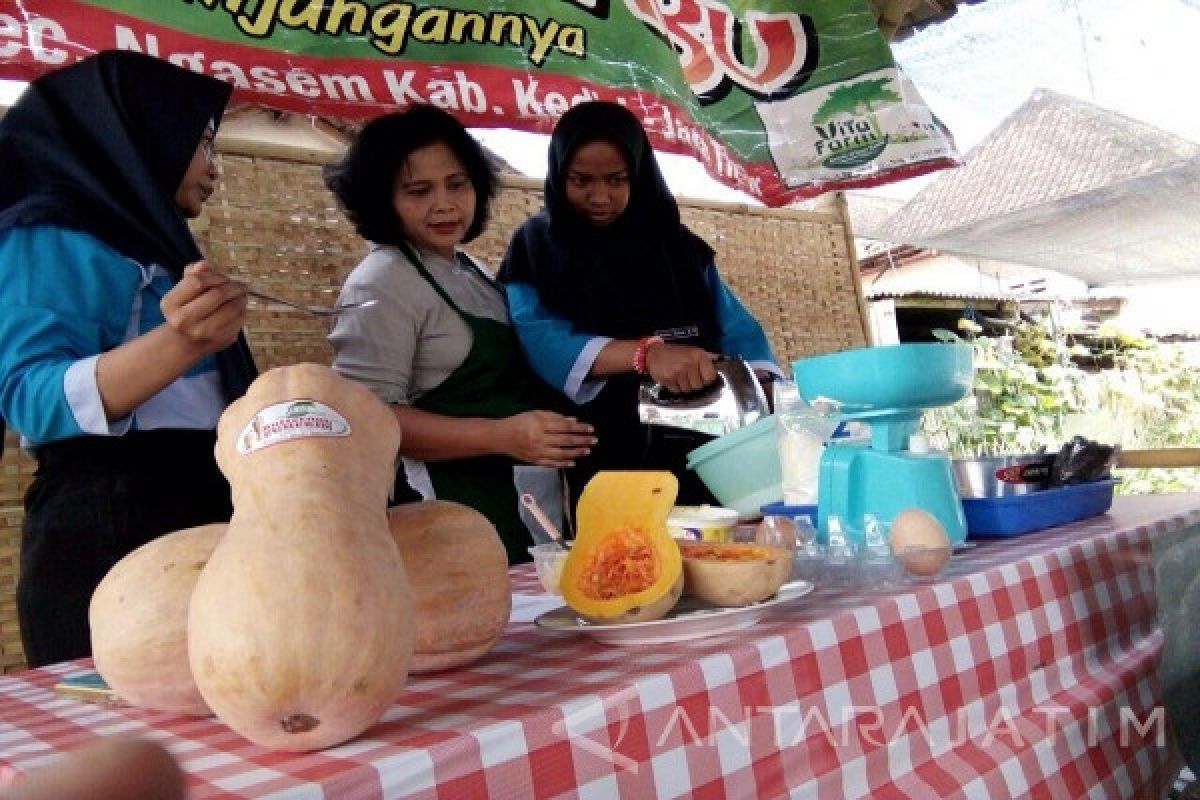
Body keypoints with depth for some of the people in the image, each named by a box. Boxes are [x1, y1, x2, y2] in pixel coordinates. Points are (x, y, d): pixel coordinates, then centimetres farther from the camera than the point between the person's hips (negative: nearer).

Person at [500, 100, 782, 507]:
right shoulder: (537, 245, 0)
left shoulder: (676, 243, 10)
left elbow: (737, 330, 2)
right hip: (601, 466, -3)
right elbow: (538, 342, -16)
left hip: (697, 458, 3)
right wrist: (646, 352, -30)